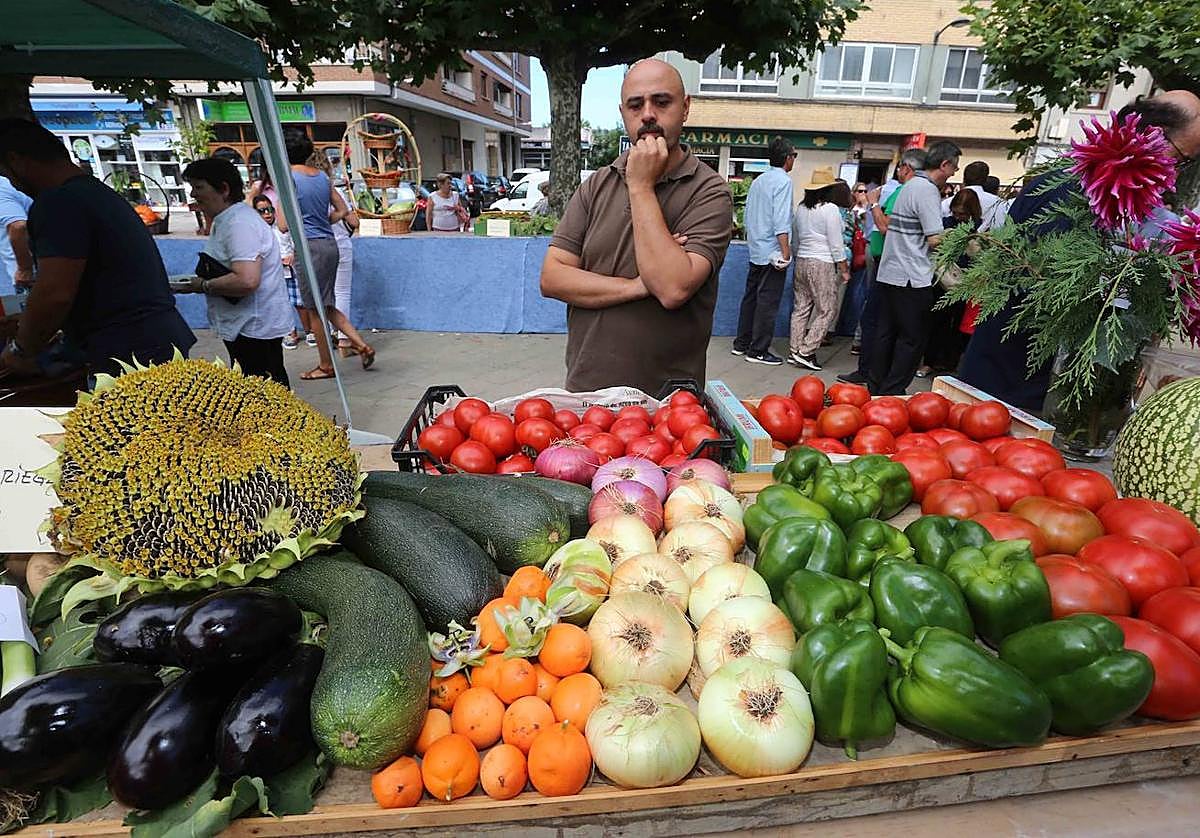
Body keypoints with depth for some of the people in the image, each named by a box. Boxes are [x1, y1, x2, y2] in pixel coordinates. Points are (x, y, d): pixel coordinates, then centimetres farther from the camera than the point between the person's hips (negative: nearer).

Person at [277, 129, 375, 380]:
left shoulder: (288, 178, -9)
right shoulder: (322, 176, 9)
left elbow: (284, 226, -12)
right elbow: (342, 210, 16)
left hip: (309, 246, -7)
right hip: (330, 244, 7)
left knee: (315, 309, 4)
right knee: (326, 306, 18)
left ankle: (326, 366, 13)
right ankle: (362, 344, 10)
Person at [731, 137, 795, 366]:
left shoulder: (758, 181, 13)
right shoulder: (783, 181, -11)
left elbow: (748, 215, 18)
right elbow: (781, 221, -18)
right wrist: (785, 252, -18)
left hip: (755, 250, 8)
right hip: (772, 251, -8)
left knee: (751, 297, 14)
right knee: (768, 302, -3)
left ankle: (741, 343, 21)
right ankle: (758, 351, 1)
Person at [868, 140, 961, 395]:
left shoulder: (910, 186, 16)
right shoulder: (928, 191, -12)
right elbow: (935, 239, -17)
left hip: (889, 274, 9)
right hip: (912, 278, -9)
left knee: (886, 333, 12)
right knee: (913, 338, 0)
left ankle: (875, 388, 18)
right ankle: (892, 393, 2)